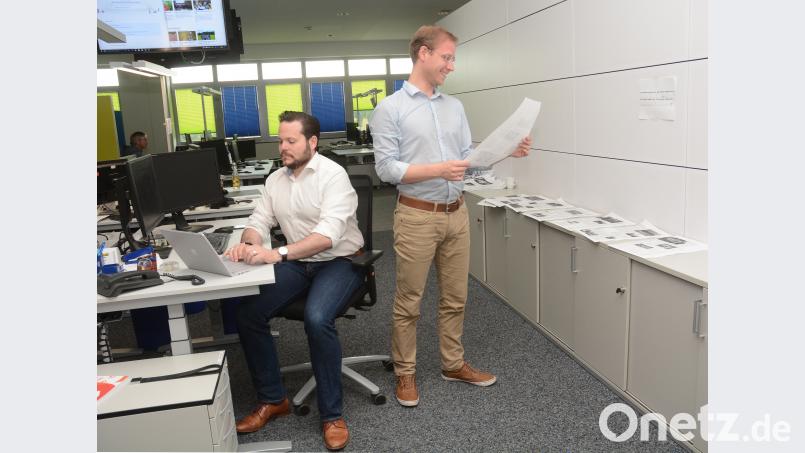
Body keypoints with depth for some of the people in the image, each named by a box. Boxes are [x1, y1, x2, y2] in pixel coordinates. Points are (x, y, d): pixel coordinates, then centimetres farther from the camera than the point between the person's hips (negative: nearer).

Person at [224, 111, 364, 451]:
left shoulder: (333, 175, -14)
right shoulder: (275, 180, 8)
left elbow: (329, 232, -27)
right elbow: (259, 221, 6)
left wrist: (276, 254, -38)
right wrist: (248, 245, -19)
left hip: (339, 261, -6)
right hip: (298, 263, 6)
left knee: (317, 319, -32)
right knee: (247, 314, -11)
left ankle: (331, 414, -12)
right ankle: (272, 400, 8)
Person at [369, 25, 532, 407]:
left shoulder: (454, 107, 12)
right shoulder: (390, 108, -6)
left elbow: (467, 158, 11)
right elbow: (386, 168, -13)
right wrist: (438, 170, -22)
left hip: (457, 214, 6)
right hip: (417, 216, -5)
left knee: (455, 298, 15)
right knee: (408, 303, 6)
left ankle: (453, 364, 32)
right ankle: (405, 373, 22)